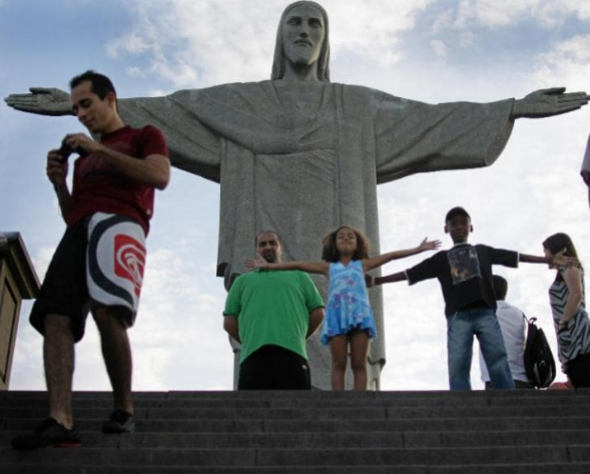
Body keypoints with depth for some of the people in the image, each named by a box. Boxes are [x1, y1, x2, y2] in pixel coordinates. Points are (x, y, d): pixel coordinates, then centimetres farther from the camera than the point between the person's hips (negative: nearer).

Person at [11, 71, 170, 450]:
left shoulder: (144, 135, 19)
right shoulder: (85, 156, 36)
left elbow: (160, 176, -2)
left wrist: (100, 151, -1)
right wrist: (60, 183, 12)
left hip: (120, 223, -6)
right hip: (80, 231, 6)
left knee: (108, 313, -27)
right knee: (56, 320, -15)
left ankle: (124, 410, -13)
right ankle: (61, 421, -24)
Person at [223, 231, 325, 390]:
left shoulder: (299, 276, 26)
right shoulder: (243, 281, 26)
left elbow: (318, 312, 17)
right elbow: (229, 321, 18)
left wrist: (297, 338, 13)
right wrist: (249, 341, 9)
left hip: (292, 353, 0)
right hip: (253, 356, 0)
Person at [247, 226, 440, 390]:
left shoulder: (362, 264, 23)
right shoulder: (329, 267, 23)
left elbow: (390, 256, 19)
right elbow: (298, 265, 20)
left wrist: (418, 249, 16)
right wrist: (269, 265, 17)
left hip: (359, 313, 0)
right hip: (337, 314, 0)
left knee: (359, 364, -5)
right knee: (339, 364, -6)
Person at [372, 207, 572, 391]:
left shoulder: (483, 251, 24)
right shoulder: (441, 258, 22)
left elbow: (515, 257, 21)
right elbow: (409, 274, 20)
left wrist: (548, 259, 14)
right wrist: (376, 281, 15)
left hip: (485, 312, 0)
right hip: (458, 316, 0)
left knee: (499, 362, -12)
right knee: (457, 367, -13)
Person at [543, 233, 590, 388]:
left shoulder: (568, 266, 1)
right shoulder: (564, 272, 26)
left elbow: (577, 295, -15)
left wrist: (563, 322, -12)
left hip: (577, 333, -9)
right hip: (570, 337, 9)